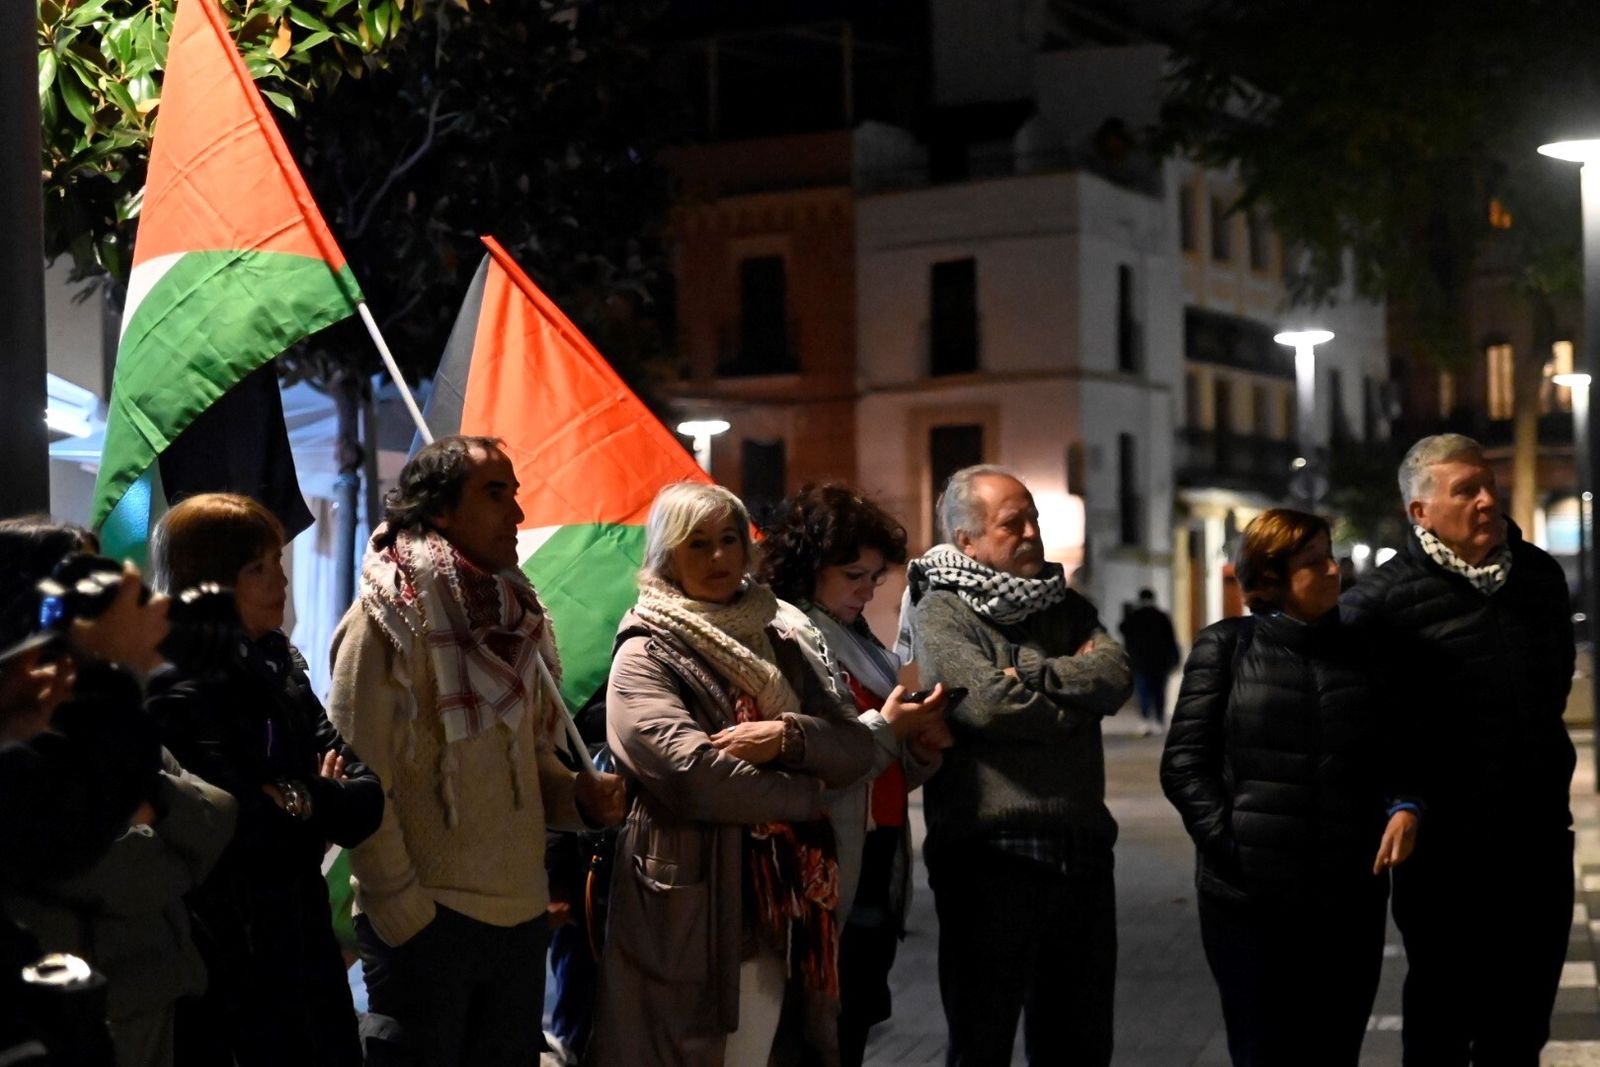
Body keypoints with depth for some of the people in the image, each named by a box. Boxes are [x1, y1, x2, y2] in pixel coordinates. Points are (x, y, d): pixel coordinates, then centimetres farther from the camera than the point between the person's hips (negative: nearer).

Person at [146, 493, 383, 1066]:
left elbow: (365, 797, 3)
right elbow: (250, 827, -25)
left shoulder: (279, 666, 8)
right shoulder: (178, 691, -16)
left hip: (302, 946, 7)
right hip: (222, 966, -7)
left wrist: (294, 801, -13)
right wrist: (319, 802, -8)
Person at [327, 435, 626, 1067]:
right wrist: (402, 908, -16)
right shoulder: (390, 616, -10)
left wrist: (580, 795, 1)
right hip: (427, 919, -7)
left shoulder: (511, 613, 12)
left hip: (521, 913, 7)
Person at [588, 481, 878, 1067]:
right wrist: (805, 797, -7)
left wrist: (788, 736, -11)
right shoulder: (645, 656, -2)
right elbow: (690, 771, -16)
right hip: (690, 913, -5)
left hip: (782, 906, 5)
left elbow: (857, 750, 8)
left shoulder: (781, 640, 15)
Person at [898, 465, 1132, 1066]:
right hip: (993, 854, -6)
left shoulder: (1065, 606, 15)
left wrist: (1027, 671, -13)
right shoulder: (941, 615, -5)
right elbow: (992, 703, -19)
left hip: (1082, 851, 6)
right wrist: (1075, 699, -2)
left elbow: (1115, 677, -3)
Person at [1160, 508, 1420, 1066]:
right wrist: (1230, 844, -11)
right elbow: (1183, 764, -1)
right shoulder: (1226, 647, 2)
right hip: (1249, 897, -3)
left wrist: (1403, 807, -6)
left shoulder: (1359, 653, 12)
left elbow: (1396, 755, 15)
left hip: (1351, 897, 3)